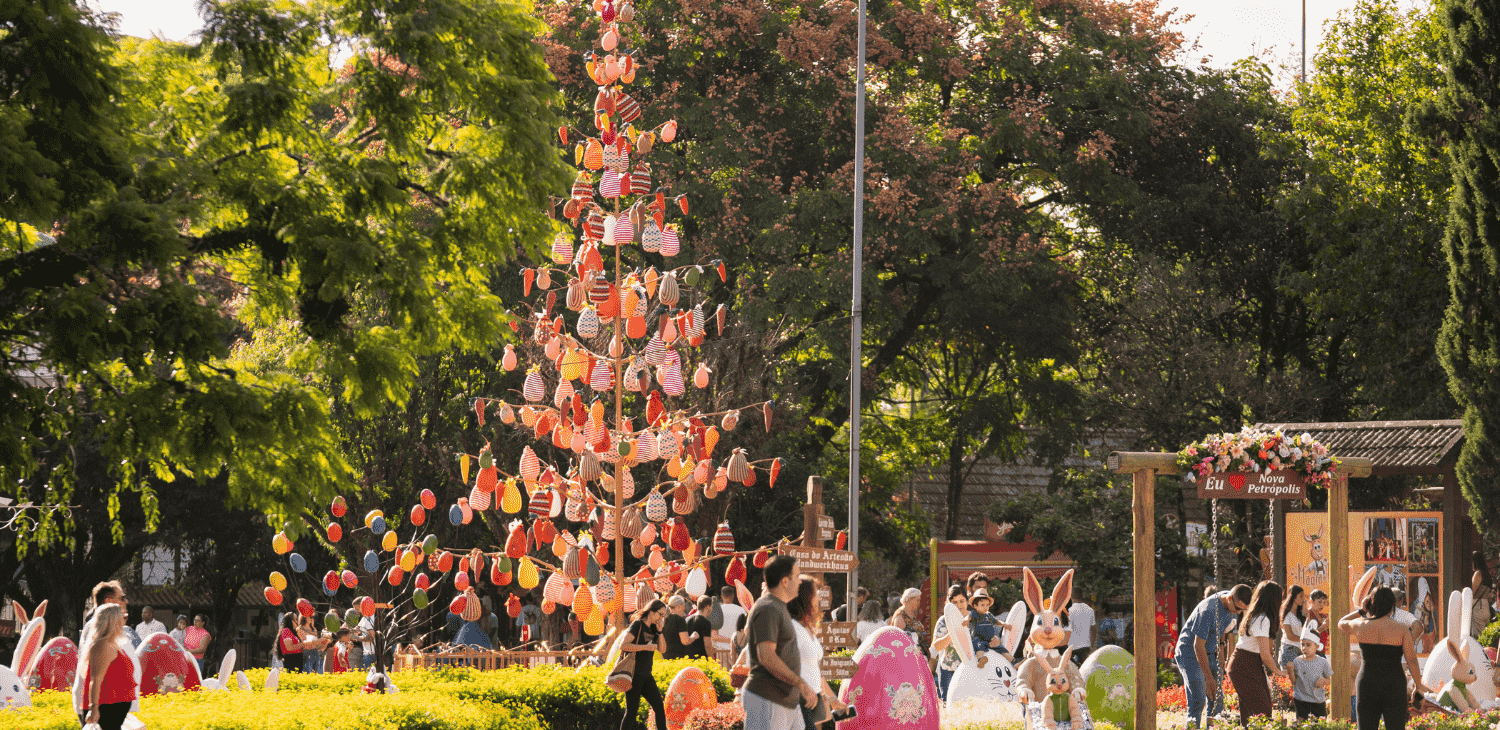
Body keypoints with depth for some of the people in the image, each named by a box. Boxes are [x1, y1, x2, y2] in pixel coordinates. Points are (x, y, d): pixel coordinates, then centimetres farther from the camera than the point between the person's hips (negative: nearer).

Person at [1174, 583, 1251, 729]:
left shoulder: (1231, 604, -5)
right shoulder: (1208, 610, -30)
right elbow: (1198, 645, -27)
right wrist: (1209, 677, -28)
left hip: (1210, 653, 8)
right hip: (1189, 651, -8)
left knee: (1216, 699, -1)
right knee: (1197, 700, -19)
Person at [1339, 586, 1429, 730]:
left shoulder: (1361, 626, -2)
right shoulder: (1401, 629, -7)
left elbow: (1341, 623, 20)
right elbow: (1411, 660, -5)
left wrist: (1362, 611, 17)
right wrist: (1418, 684, 8)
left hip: (1367, 684, 1)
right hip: (1394, 685, -1)